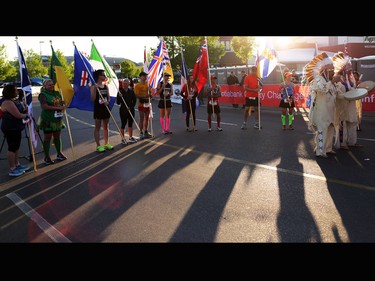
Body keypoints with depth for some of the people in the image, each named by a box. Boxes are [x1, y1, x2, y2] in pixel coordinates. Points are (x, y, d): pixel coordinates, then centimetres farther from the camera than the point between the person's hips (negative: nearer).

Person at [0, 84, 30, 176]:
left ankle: (17, 165, 30)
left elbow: (21, 110, 21)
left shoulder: (12, 100, 10)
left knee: (16, 147, 18)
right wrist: (26, 115, -6)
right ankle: (12, 169, 5)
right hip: (10, 129, -10)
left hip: (16, 128, 10)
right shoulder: (7, 102, -22)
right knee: (12, 148, -3)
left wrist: (24, 112, 0)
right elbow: (18, 115, -24)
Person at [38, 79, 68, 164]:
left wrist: (62, 103, 0)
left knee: (57, 137, 14)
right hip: (48, 120, -6)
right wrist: (57, 107, -25)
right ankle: (47, 157, 9)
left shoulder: (57, 93, 11)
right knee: (47, 138, 1)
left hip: (58, 119, 6)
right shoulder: (43, 95, -9)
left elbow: (61, 102, 25)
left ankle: (59, 154, 27)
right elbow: (44, 106, -21)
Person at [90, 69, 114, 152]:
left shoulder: (106, 86, 9)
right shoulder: (94, 87, -8)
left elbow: (109, 97, 10)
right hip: (98, 109, -6)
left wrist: (107, 102, -13)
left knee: (106, 127, 12)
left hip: (105, 108, 6)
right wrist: (95, 89, -23)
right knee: (97, 127, 1)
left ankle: (106, 144, 23)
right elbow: (93, 99, -14)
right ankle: (98, 146, 8)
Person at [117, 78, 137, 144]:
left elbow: (134, 100, 8)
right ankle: (123, 139, 9)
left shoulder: (131, 91, 3)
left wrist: (131, 106, -3)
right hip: (123, 111, -4)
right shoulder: (120, 91, -6)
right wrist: (119, 97, -24)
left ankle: (130, 137, 26)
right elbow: (118, 103, -8)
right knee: (123, 124, -1)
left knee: (130, 124, 13)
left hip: (131, 110, 4)